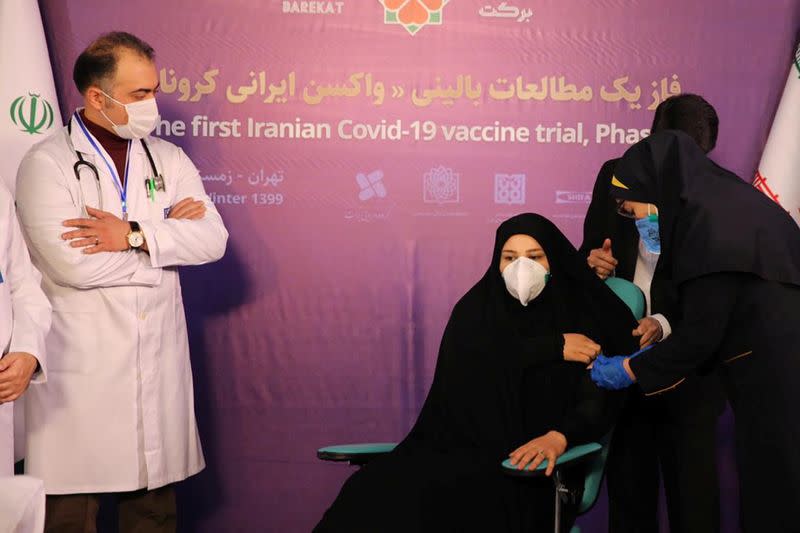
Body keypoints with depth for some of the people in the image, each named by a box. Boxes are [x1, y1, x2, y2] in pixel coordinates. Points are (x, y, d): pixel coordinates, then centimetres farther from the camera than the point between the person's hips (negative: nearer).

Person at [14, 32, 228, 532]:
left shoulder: (169, 159, 10)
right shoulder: (47, 163, -5)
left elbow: (213, 238, -2)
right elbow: (71, 264, -18)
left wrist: (135, 235, -16)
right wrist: (167, 232, -6)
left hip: (159, 360, 4)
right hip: (81, 370, -4)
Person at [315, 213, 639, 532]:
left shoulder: (581, 318, 4)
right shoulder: (476, 309, 11)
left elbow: (598, 402, -8)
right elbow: (465, 361, -11)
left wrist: (558, 438, -29)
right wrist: (554, 348, -11)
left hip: (531, 468, -3)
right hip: (464, 447, 3)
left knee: (430, 495, -32)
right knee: (374, 492, -26)